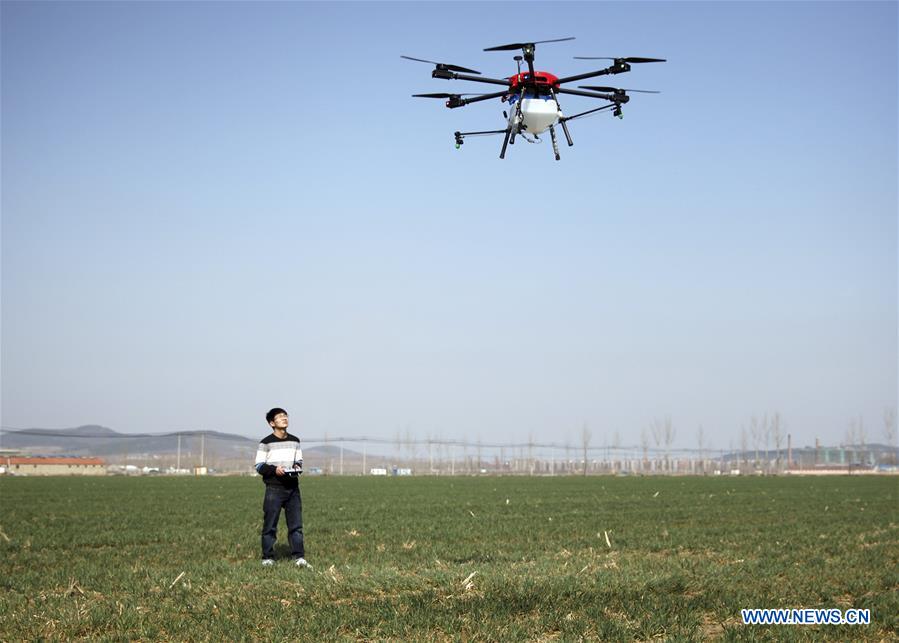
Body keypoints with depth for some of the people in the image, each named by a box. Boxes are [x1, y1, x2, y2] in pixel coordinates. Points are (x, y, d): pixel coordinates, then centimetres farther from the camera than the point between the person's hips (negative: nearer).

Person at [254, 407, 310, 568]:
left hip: (293, 487, 4)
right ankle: (268, 558, 6)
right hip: (274, 488, -4)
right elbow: (259, 466, -4)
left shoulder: (295, 441, 13)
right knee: (270, 525, -1)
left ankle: (299, 557, 2)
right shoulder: (266, 443, -3)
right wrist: (274, 469, -19)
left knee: (296, 524, 0)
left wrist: (298, 467, 0)